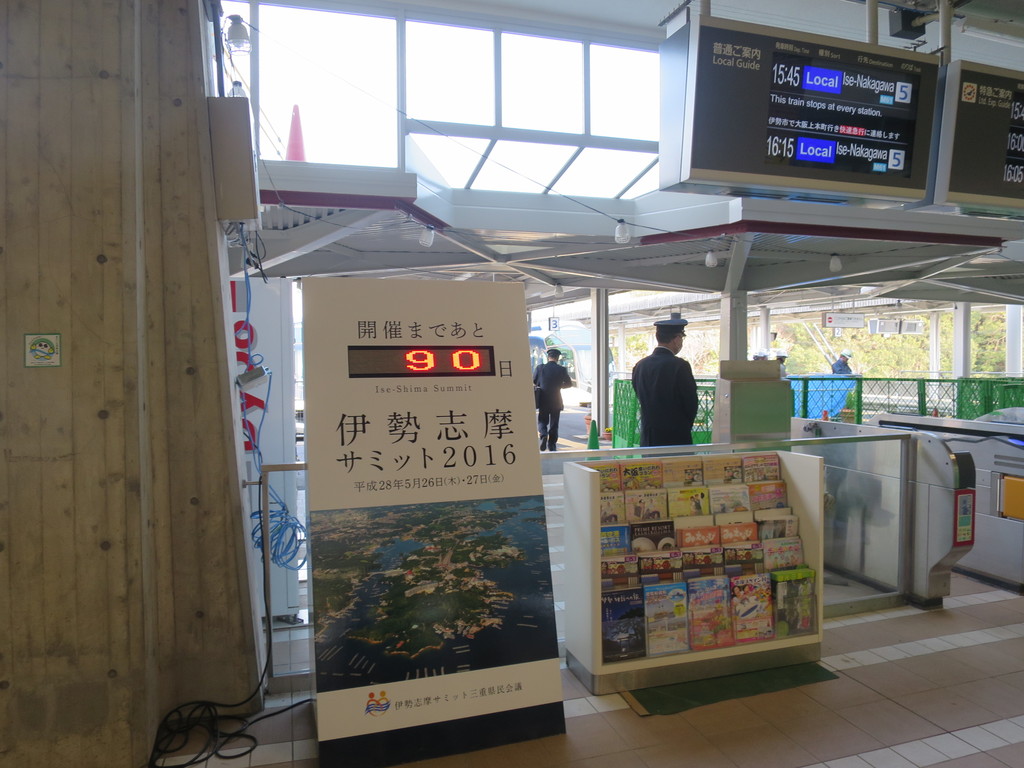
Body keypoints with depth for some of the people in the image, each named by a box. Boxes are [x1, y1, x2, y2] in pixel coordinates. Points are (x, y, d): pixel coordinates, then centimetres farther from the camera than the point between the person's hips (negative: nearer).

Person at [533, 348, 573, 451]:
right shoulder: (561, 370, -5)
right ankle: (552, 445, 11)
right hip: (556, 401, 0)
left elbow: (533, 382, 2)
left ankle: (544, 435, -15)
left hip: (543, 400, 0)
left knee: (542, 421, 12)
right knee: (554, 424, 10)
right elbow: (569, 384, 2)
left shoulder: (539, 368, -5)